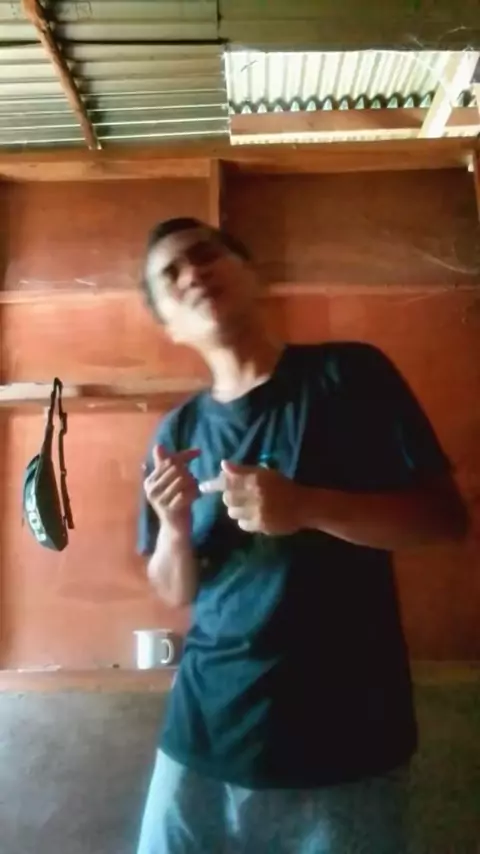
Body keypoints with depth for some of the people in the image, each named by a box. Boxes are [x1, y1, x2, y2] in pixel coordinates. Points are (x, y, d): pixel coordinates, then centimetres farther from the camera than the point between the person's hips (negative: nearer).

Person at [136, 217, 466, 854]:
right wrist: (174, 527, -13)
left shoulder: (351, 373, -6)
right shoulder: (178, 433, 4)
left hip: (345, 733, -3)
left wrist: (308, 507, -22)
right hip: (205, 728, 4)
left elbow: (447, 516, -8)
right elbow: (176, 594, 9)